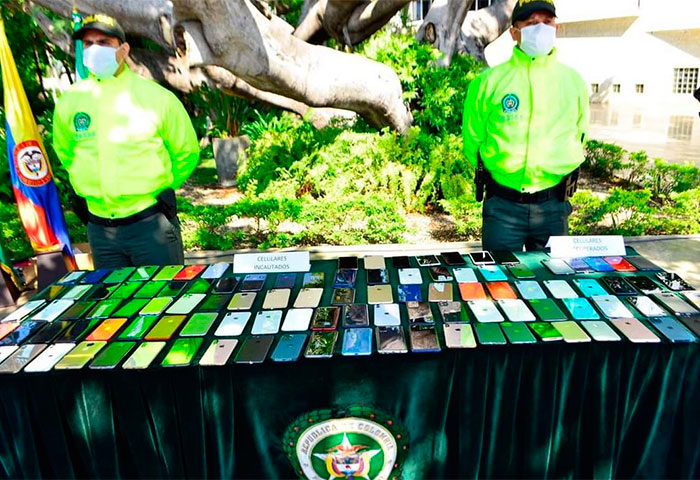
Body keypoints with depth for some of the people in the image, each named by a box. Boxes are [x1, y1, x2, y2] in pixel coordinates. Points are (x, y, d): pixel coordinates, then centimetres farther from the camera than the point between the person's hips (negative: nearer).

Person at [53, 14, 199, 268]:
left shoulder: (156, 97, -6)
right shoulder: (70, 100, 3)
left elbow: (187, 152, 5)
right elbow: (64, 151, 22)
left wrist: (159, 188, 8)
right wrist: (87, 185, 16)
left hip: (151, 222, -3)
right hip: (99, 227, 4)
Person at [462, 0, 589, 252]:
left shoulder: (573, 81, 6)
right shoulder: (489, 81, -1)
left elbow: (578, 136, 18)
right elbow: (472, 139, 7)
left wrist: (553, 172, 12)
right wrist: (498, 171, 8)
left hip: (553, 205, 3)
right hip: (503, 205, -2)